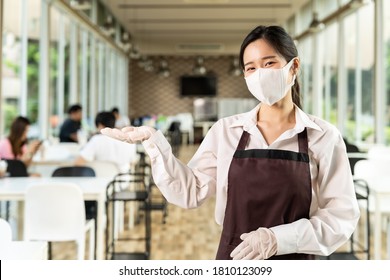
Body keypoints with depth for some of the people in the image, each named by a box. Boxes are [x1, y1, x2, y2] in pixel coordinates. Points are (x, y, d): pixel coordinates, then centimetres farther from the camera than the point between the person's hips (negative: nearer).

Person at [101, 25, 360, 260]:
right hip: (233, 262, 2)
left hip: (294, 266, -2)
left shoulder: (323, 137, -7)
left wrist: (279, 238, -19)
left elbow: (342, 215, -7)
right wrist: (154, 141, -10)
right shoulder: (225, 131, -1)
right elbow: (191, 191, 0)